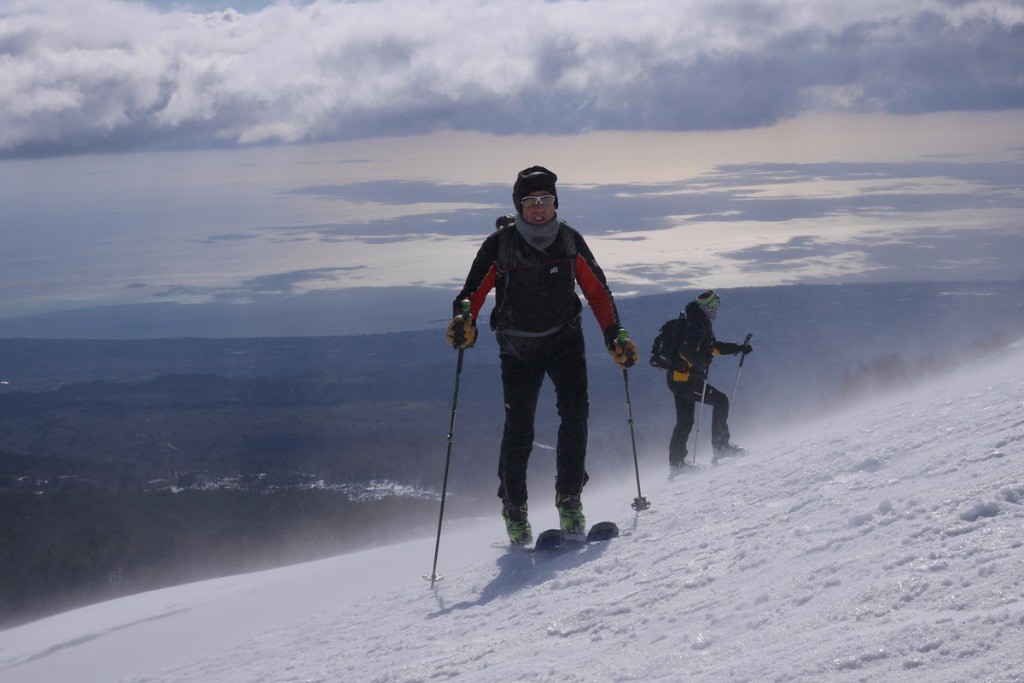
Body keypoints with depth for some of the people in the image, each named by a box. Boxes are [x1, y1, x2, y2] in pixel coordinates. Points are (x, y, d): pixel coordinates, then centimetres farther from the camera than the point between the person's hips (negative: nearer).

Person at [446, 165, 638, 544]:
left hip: (564, 339, 1)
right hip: (518, 347, -1)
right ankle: (513, 506, 15)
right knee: (519, 428, -2)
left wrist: (615, 335, 0)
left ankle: (569, 499, -7)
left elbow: (597, 291, 6)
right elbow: (474, 291, -8)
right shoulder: (499, 243, -8)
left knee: (575, 413, -16)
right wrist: (464, 321, -29)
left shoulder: (569, 241, -2)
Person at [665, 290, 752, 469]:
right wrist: (700, 362, -37)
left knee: (685, 421, 13)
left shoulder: (700, 324, 18)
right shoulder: (697, 325, -15)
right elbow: (686, 349, -28)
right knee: (721, 401, -5)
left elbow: (713, 347, 29)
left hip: (677, 379, 10)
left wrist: (738, 348, 27)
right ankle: (720, 445, -3)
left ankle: (676, 461, 14)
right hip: (686, 379, -10)